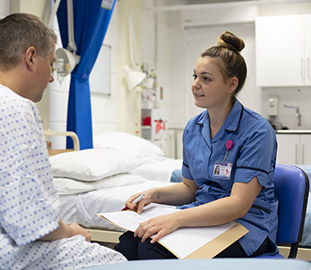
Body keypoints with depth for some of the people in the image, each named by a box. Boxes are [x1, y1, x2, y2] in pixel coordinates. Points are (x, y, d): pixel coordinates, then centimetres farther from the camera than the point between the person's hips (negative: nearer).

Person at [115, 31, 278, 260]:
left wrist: (177, 219, -30)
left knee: (153, 247, -30)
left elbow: (239, 203, -20)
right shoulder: (193, 128, 8)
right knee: (130, 241, -25)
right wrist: (155, 194, -1)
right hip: (202, 214, 6)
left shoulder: (257, 131, -13)